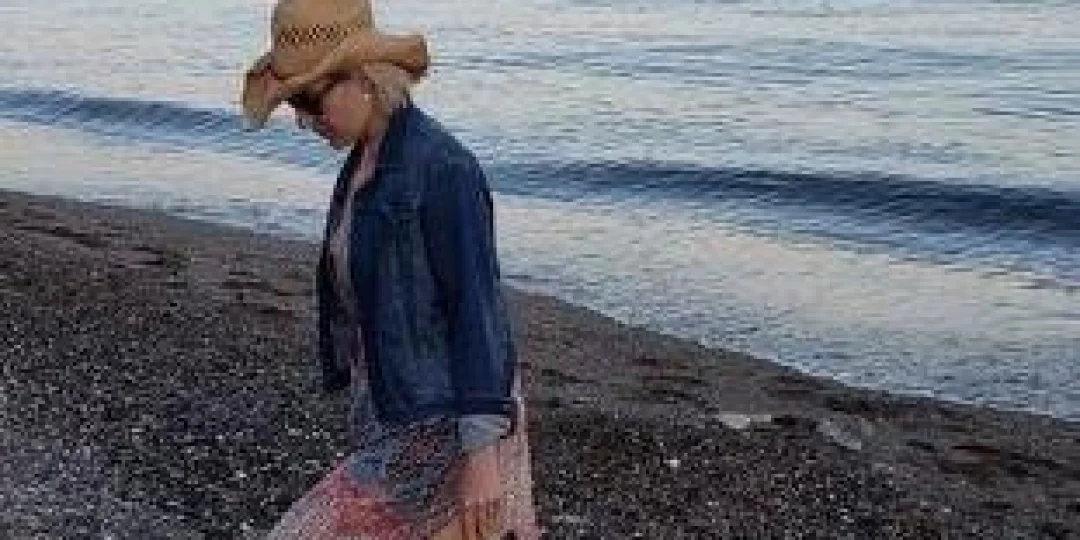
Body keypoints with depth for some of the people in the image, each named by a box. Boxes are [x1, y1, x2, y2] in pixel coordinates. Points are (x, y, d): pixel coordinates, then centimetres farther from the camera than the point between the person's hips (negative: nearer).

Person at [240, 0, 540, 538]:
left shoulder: (442, 167, -22)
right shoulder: (366, 162, 7)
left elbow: (479, 311, -22)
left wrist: (482, 457, -22)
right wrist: (365, 411, 22)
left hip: (443, 428, -9)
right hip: (395, 411, 9)